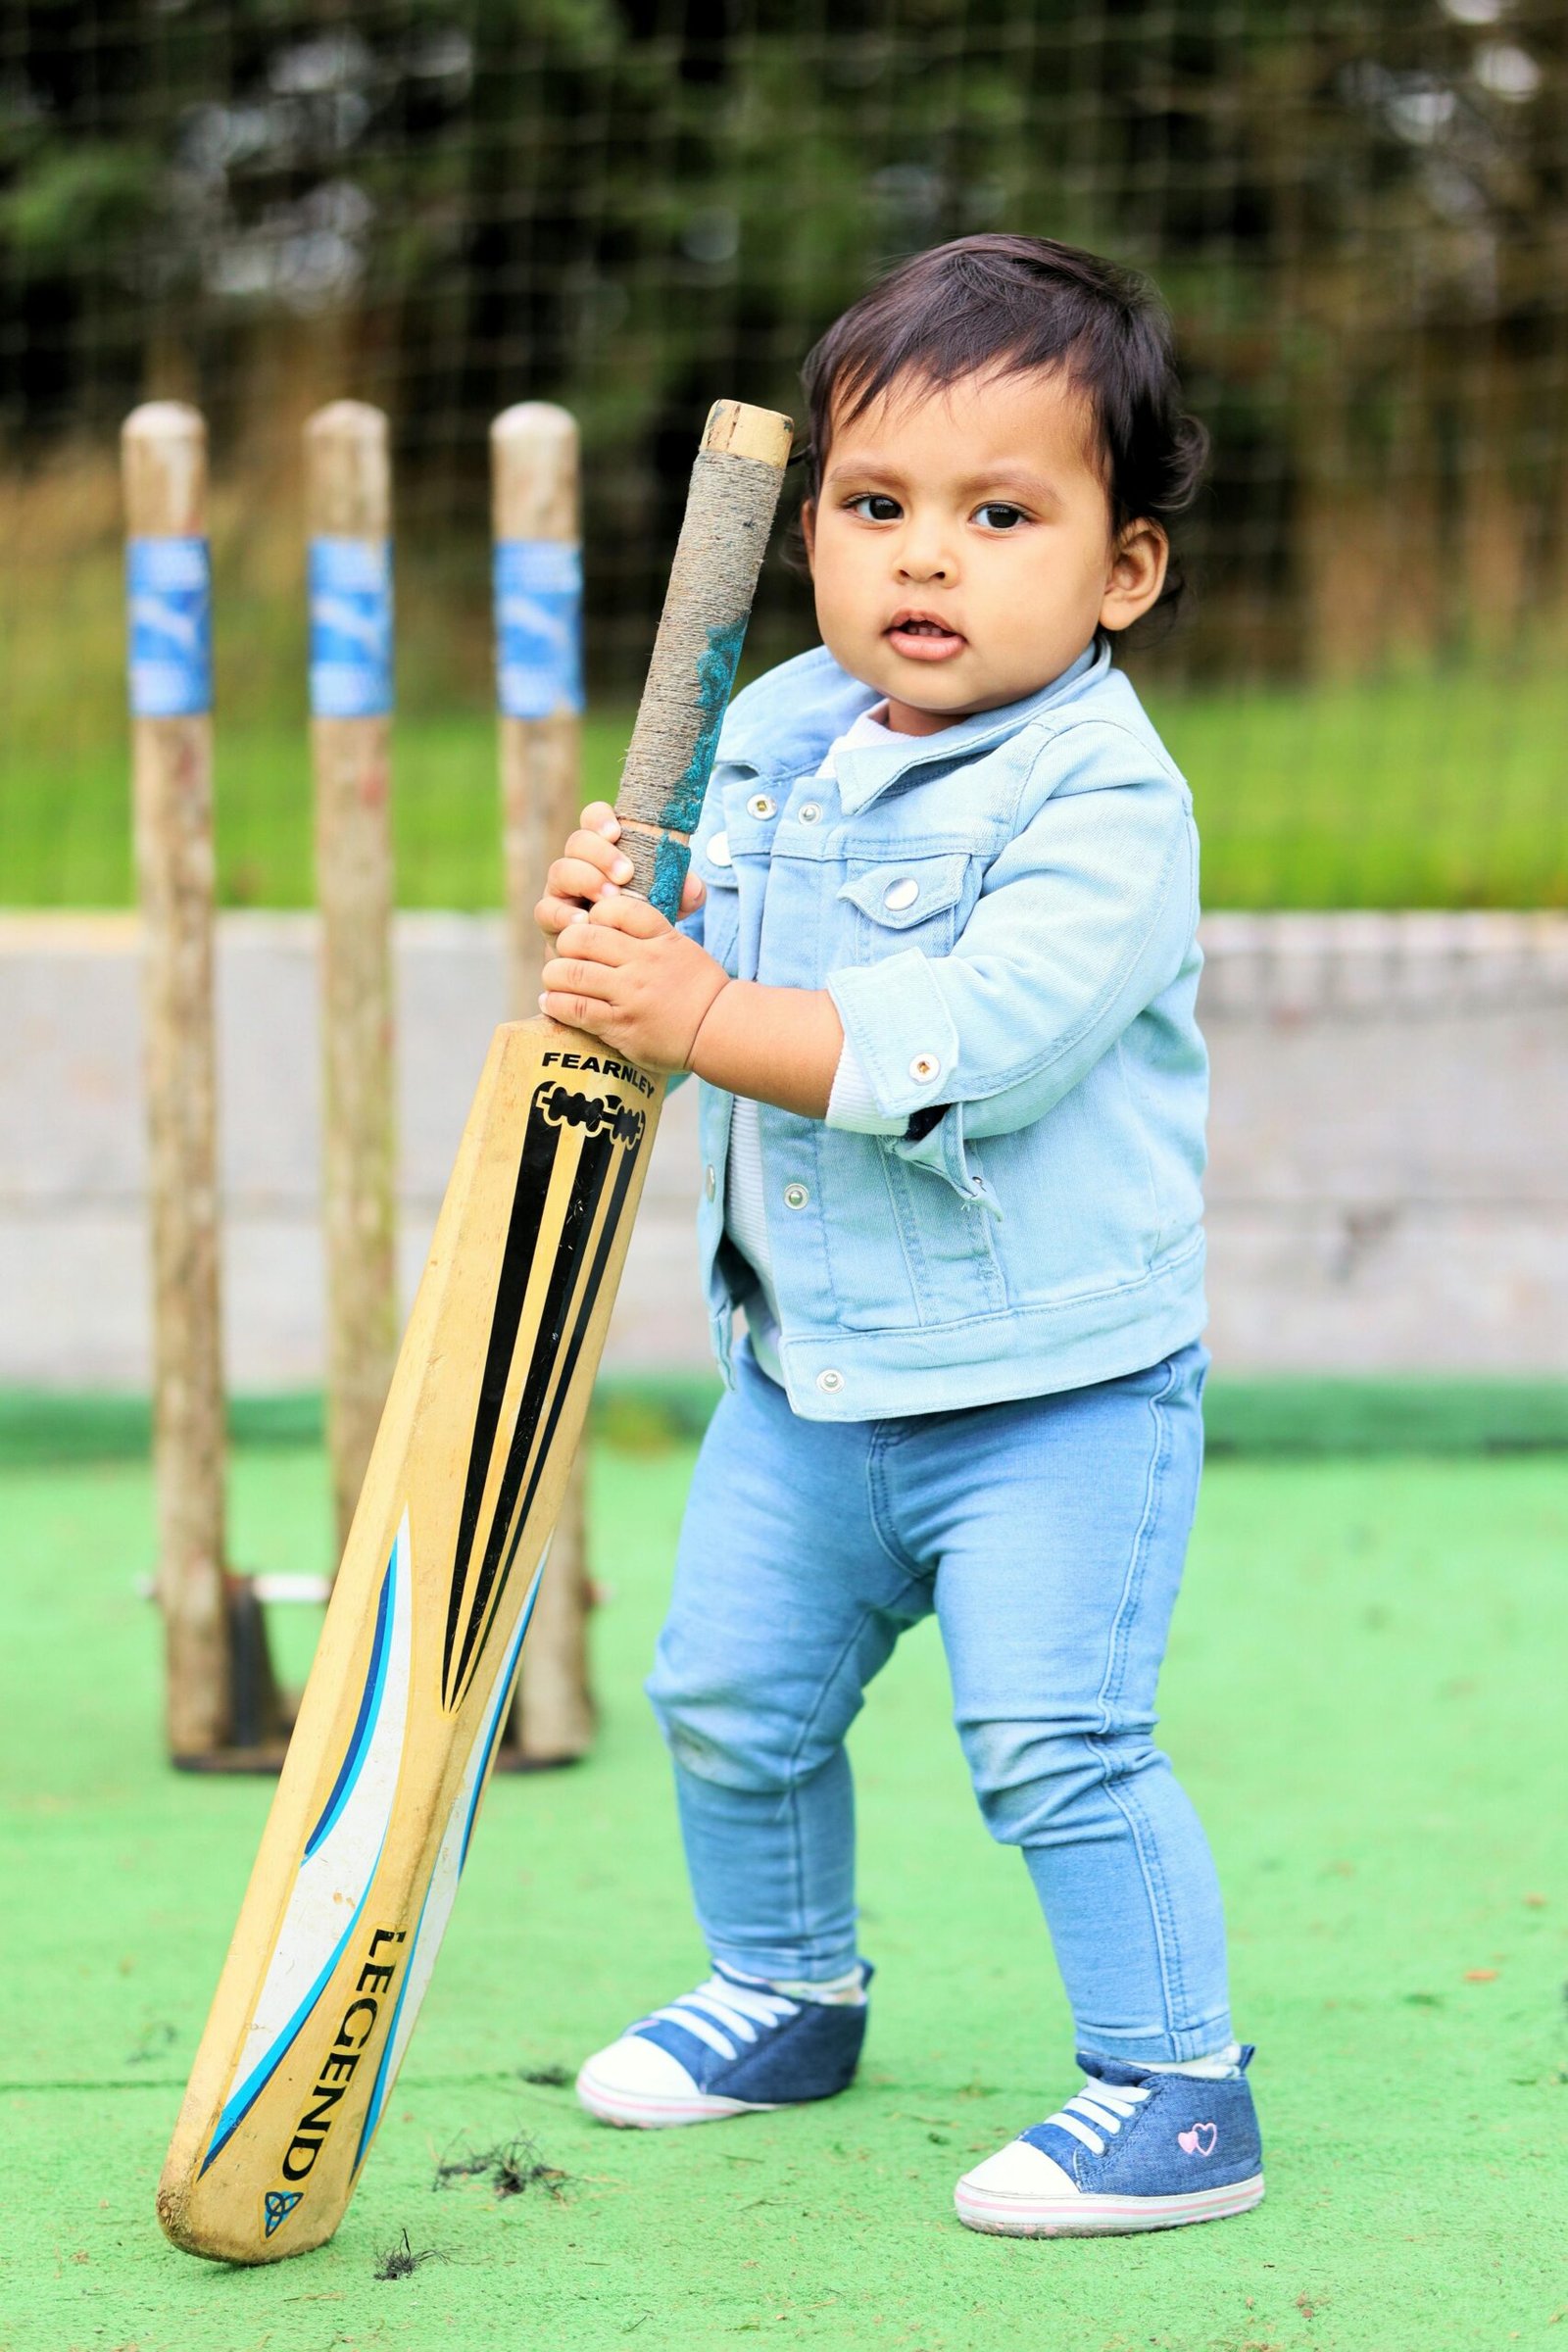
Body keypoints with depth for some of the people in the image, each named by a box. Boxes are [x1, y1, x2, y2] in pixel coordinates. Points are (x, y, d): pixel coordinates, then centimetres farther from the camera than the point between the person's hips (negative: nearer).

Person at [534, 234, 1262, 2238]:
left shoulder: (1101, 801, -19)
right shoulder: (778, 735, 4)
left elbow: (968, 1042, -31)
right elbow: (724, 960, 13)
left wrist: (702, 1015, -30)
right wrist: (619, 924, -9)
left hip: (1051, 1388, -8)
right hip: (810, 1371, 8)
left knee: (1053, 1735, -14)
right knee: (731, 1693, 17)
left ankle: (1176, 2084, 1)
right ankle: (786, 1993, 40)